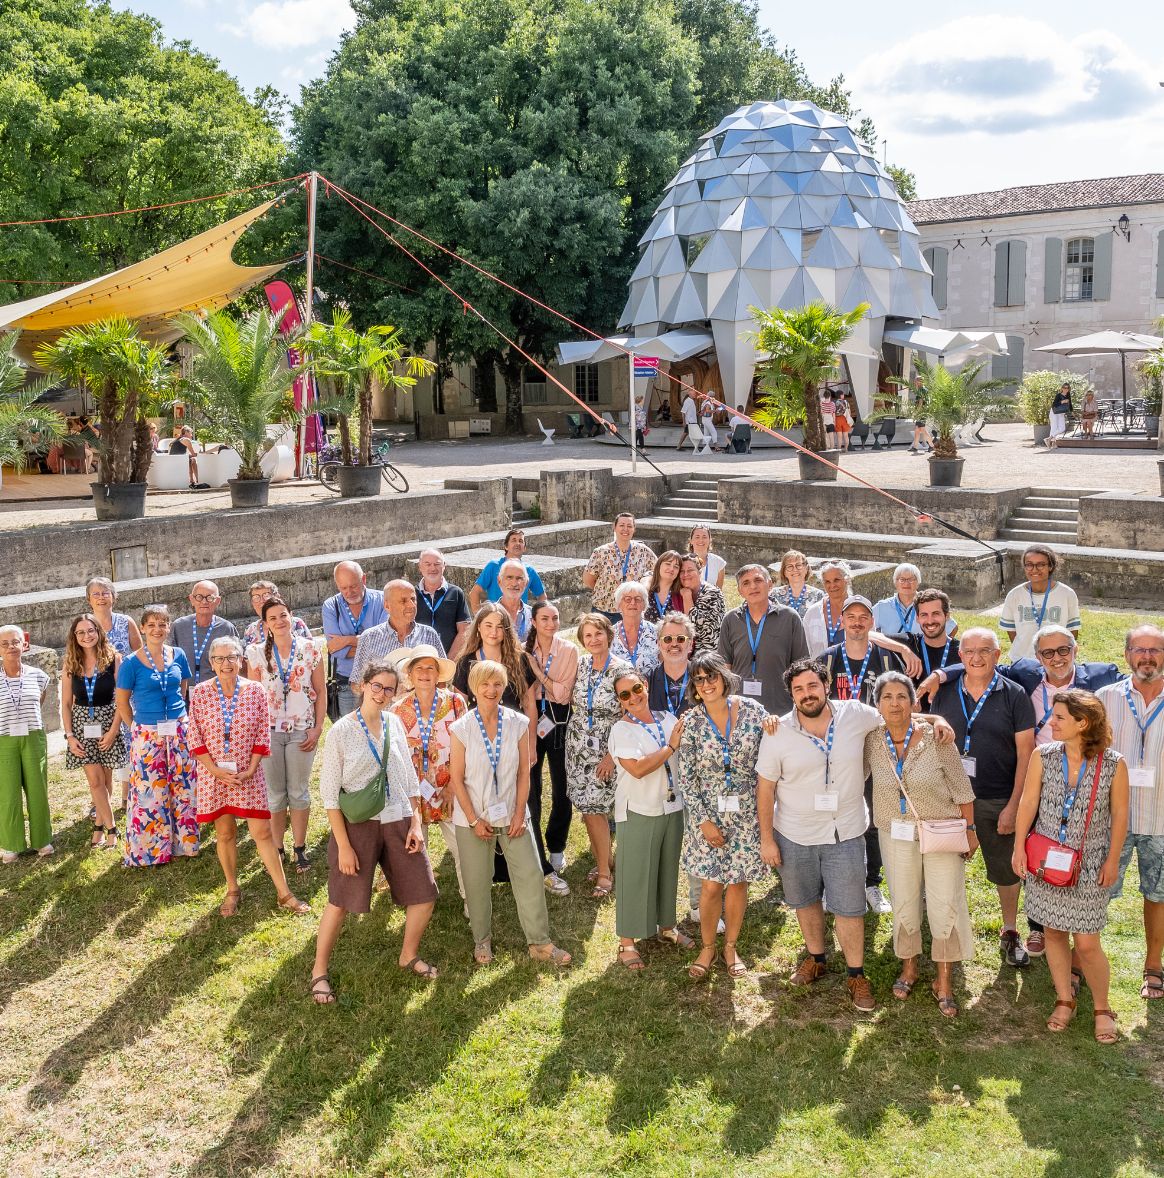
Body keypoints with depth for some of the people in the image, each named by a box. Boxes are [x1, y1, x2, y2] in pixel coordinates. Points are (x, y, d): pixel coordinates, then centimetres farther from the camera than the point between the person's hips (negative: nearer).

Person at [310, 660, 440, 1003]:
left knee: (424, 894, 4)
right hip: (358, 824, -4)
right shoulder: (341, 730, -10)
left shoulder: (394, 723, 3)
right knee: (341, 900, 2)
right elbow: (329, 792, -8)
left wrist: (416, 823, 3)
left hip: (398, 821, 4)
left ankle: (409, 955, 29)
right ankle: (320, 970, 23)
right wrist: (343, 845, -11)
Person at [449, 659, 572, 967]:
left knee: (530, 875, 1)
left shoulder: (518, 723, -3)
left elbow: (524, 773, 1)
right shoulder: (462, 728, -8)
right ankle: (482, 940, 26)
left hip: (511, 815, 2)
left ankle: (540, 943, 13)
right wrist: (474, 820, -8)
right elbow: (457, 778, -5)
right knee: (477, 881, 7)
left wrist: (520, 813, -4)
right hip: (474, 817, -1)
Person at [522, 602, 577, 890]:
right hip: (531, 718, 0)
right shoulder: (525, 651, 1)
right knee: (530, 791, -5)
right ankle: (543, 867, 0)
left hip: (560, 722, 0)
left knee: (562, 788, 9)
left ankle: (556, 847, 35)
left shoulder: (569, 650, -3)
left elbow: (562, 693, -8)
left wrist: (538, 670, -14)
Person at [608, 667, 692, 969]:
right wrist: (671, 746, -17)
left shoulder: (668, 719, 5)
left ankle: (666, 926, 36)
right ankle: (627, 941, 11)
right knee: (635, 875, 1)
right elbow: (638, 768, -24)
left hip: (672, 806, 5)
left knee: (668, 870, 18)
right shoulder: (621, 730, -12)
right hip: (639, 811, -5)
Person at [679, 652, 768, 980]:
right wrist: (703, 820, -10)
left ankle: (731, 947, 30)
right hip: (709, 814, -1)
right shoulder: (692, 722, -8)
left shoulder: (753, 710, -6)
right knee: (711, 885, 2)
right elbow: (686, 777, -7)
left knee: (738, 882, 10)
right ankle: (707, 947, 24)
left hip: (746, 813, 1)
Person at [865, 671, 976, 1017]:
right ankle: (909, 968, 34)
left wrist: (969, 829, -3)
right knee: (903, 904, 13)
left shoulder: (936, 738, -15)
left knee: (946, 906, -1)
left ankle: (944, 981, 16)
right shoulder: (871, 740, -8)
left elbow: (961, 787, -7)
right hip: (896, 835, 2)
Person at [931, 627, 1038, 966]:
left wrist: (1013, 806, -10)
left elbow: (1025, 753, -7)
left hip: (997, 800, -2)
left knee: (1006, 870, 10)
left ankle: (1010, 933, 30)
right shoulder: (945, 694, 1)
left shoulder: (1014, 696, -6)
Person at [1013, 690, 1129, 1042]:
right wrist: (1019, 848, -1)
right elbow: (1027, 803, 0)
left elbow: (1119, 814, -3)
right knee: (1054, 933, 11)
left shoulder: (1113, 764, -11)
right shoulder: (1043, 756, -6)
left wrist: (1112, 861, -1)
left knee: (1087, 944, -1)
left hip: (1088, 866, -2)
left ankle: (1102, 1009, 21)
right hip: (1045, 862, 3)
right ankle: (1065, 1001, 29)